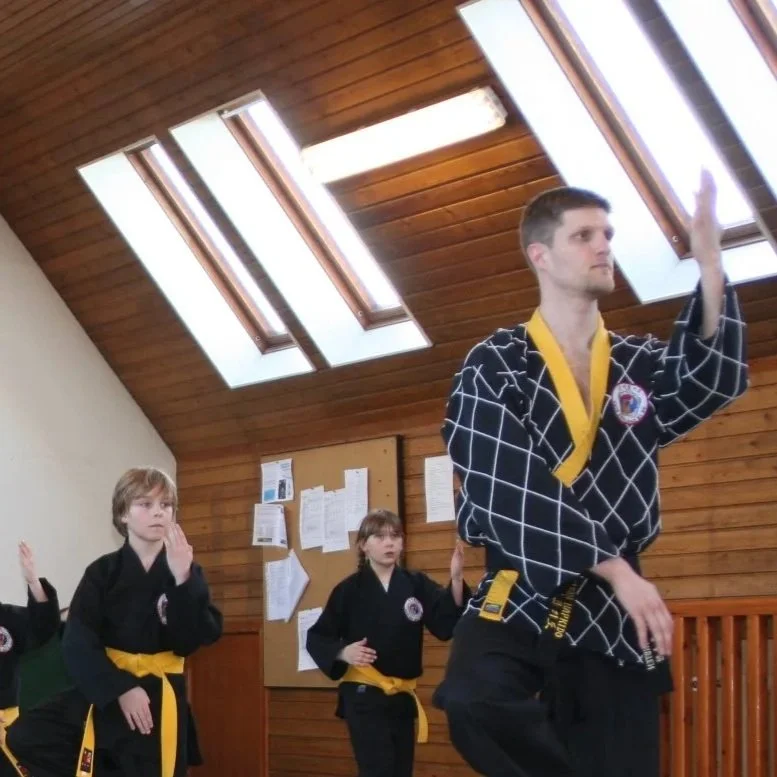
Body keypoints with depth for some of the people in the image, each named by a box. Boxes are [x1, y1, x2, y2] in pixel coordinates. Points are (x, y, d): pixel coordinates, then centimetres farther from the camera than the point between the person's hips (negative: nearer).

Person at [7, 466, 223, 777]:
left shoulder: (186, 573, 0)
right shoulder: (103, 572, -2)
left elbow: (191, 641, -12)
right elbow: (78, 644, -9)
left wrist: (182, 579, -23)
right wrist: (120, 688, -21)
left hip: (159, 700, 0)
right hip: (103, 692, 1)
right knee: (24, 740, -14)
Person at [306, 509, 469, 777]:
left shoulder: (417, 584, 0)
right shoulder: (349, 590, -5)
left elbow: (447, 626, -12)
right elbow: (316, 637, 0)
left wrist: (456, 580, -26)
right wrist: (342, 652, -19)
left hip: (402, 696, 4)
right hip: (363, 697, -4)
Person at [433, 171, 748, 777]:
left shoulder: (642, 365, 12)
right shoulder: (496, 368, 0)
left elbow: (712, 379, -12)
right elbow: (516, 493, -11)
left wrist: (710, 264, -26)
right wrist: (615, 568, -18)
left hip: (613, 615, 4)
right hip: (522, 600, -3)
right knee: (475, 702, -33)